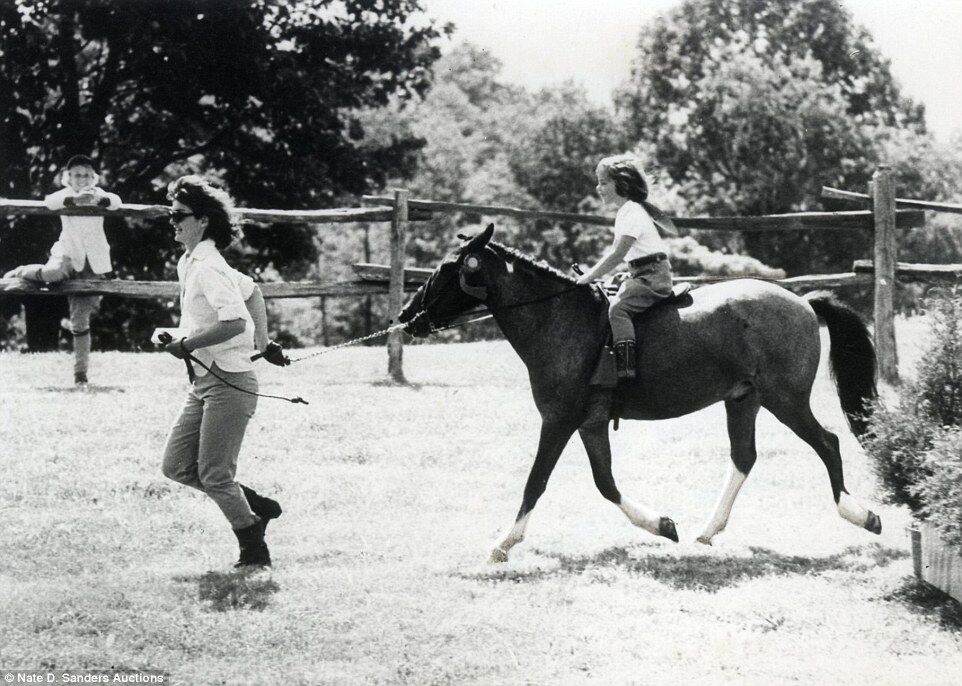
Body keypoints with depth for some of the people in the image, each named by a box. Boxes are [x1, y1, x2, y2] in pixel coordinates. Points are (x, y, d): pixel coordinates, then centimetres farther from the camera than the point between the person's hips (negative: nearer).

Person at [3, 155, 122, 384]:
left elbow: (115, 201, -20)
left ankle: (80, 373, 8)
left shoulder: (97, 194, 0)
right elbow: (49, 201, -25)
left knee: (80, 320, -1)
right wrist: (74, 199, -43)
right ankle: (20, 273, -3)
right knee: (52, 273, -37)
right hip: (68, 254, -1)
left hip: (93, 263, 1)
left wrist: (98, 200, -42)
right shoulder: (65, 195, -3)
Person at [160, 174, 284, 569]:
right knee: (176, 466, 8)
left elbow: (235, 322, -28)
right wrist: (263, 343, 23)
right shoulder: (189, 264, 13)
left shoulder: (206, 267, -16)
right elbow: (252, 291, 25)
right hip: (206, 380, 10)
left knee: (213, 475, -4)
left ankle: (254, 552, 8)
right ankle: (256, 507, 19)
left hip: (230, 382, -10)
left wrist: (189, 344, -19)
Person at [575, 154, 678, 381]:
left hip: (653, 275, -11)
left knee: (617, 308, -25)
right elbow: (615, 252, 24)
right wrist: (591, 273, 14)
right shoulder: (626, 211, 18)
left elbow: (617, 255, -20)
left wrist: (589, 277, -15)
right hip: (643, 275, 11)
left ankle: (625, 368, -36)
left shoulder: (631, 213, -14)